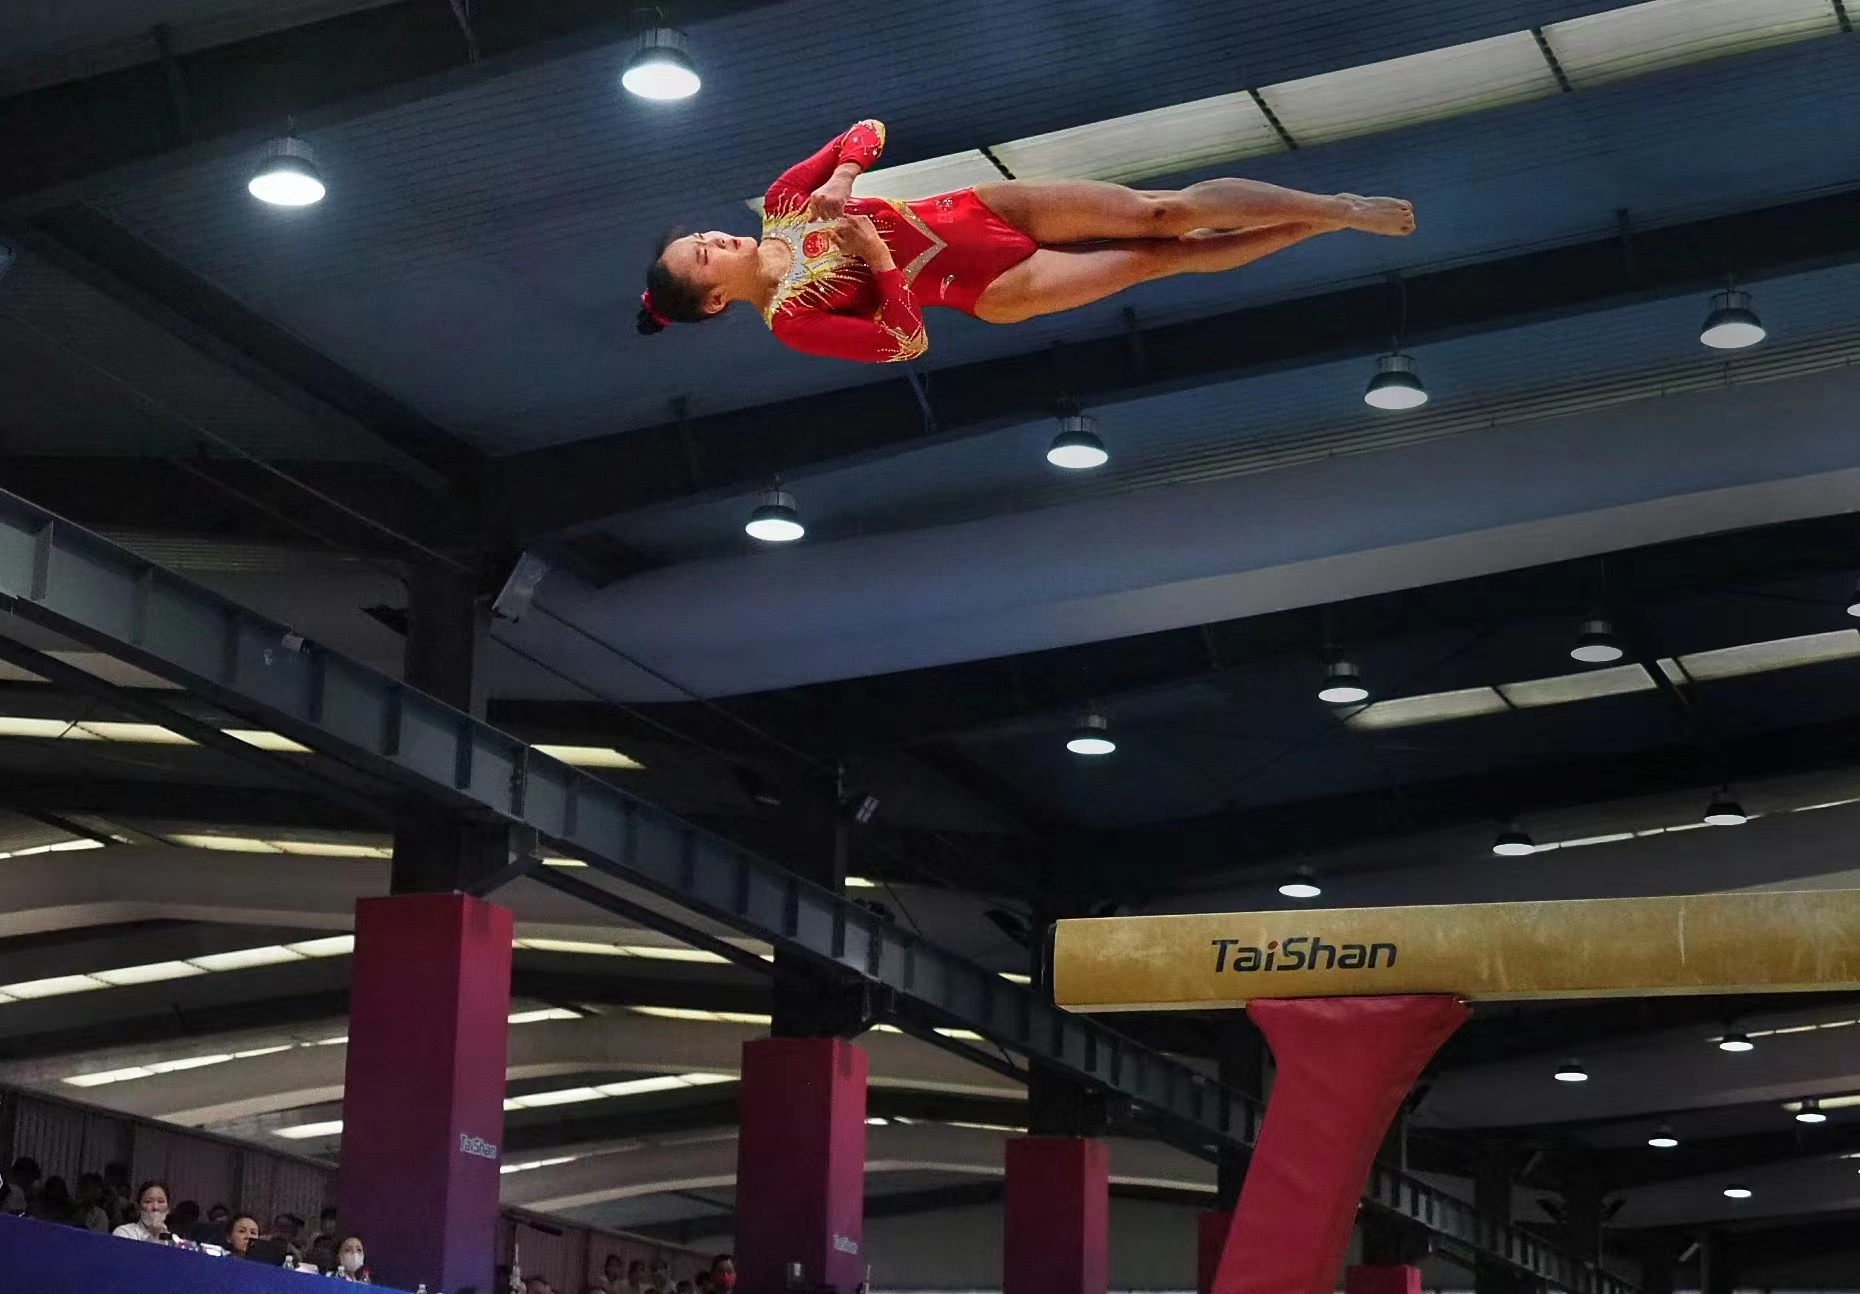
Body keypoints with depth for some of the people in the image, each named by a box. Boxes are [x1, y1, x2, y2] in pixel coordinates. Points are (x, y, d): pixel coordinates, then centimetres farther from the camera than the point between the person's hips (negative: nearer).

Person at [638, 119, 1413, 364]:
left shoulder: (782, 204, 2)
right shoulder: (790, 320, -13)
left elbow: (867, 133, 6)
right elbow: (909, 344, -17)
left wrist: (839, 178, -14)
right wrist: (878, 257, -23)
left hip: (981, 210, 4)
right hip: (987, 290, -4)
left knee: (1163, 214, -7)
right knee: (1164, 257, -9)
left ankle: (1338, 207, 4)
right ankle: (1325, 227, 4)